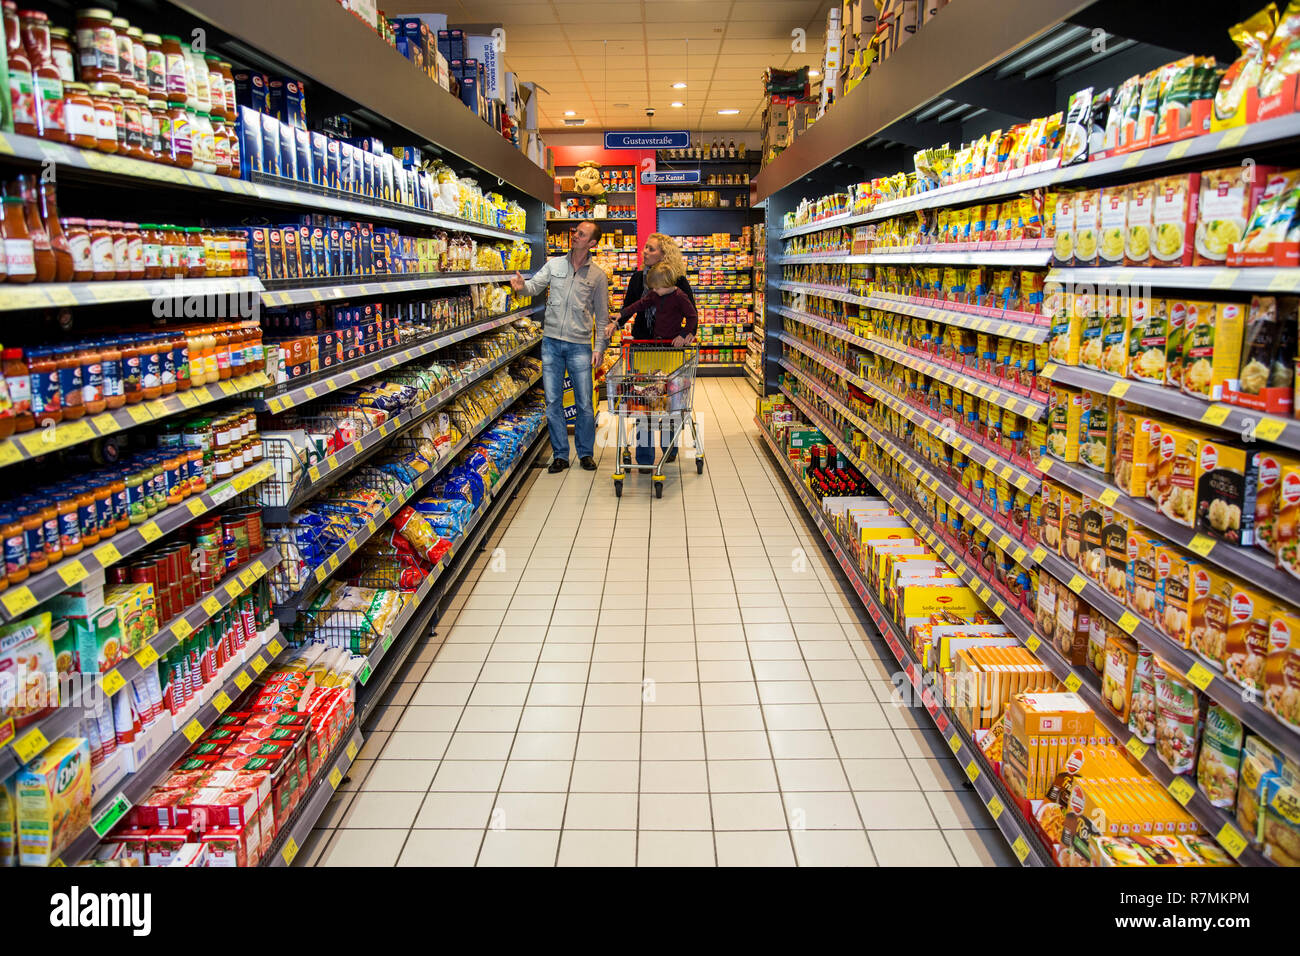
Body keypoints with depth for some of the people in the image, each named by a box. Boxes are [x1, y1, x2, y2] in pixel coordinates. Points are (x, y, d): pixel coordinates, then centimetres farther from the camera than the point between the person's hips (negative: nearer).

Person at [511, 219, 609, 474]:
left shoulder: (598, 276, 3)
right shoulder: (554, 264, 8)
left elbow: (602, 316, 5)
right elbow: (535, 285, -1)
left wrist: (600, 347, -2)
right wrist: (522, 285, -24)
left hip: (580, 345, -2)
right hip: (551, 341, 2)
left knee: (585, 404, 1)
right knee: (553, 402, 5)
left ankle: (586, 453, 17)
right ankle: (560, 455, 15)